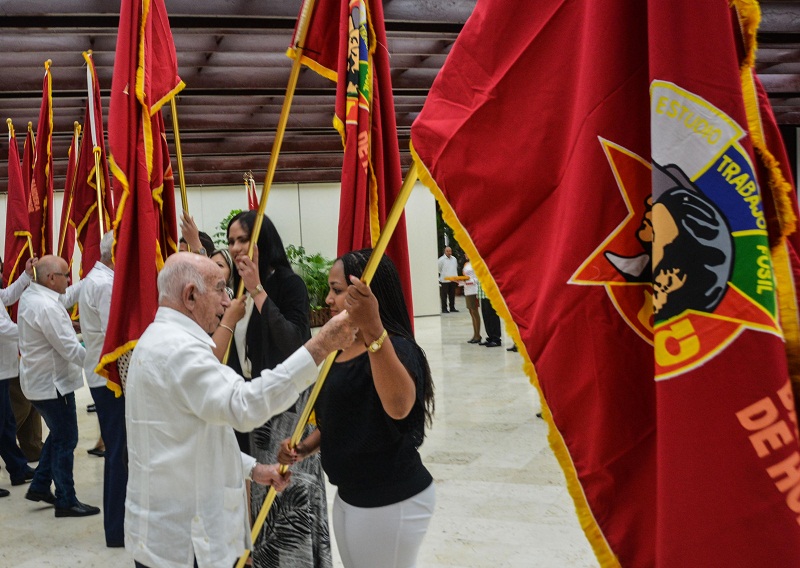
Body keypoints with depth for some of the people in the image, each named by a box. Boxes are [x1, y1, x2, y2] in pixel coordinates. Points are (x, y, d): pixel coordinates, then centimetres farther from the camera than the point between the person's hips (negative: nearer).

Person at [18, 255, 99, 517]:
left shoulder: (30, 296, 4)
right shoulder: (47, 307, -26)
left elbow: (68, 295, 15)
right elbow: (70, 348, -25)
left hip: (38, 380, 10)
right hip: (53, 383, -10)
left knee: (58, 434, 23)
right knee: (65, 441, 1)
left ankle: (39, 486, 30)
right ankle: (66, 501, 10)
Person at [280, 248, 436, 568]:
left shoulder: (395, 346, -20)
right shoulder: (342, 348, 7)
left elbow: (399, 407, -42)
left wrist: (373, 329, -52)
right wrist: (306, 447, 2)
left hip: (392, 502, -8)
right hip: (348, 496, 9)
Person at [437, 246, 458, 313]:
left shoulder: (454, 259, 11)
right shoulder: (441, 259, -5)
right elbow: (438, 270, -2)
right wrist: (438, 279, -5)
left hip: (453, 280, 5)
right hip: (444, 280, -5)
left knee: (452, 295, 9)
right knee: (444, 296, -1)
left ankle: (452, 308, 16)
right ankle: (444, 309, 3)